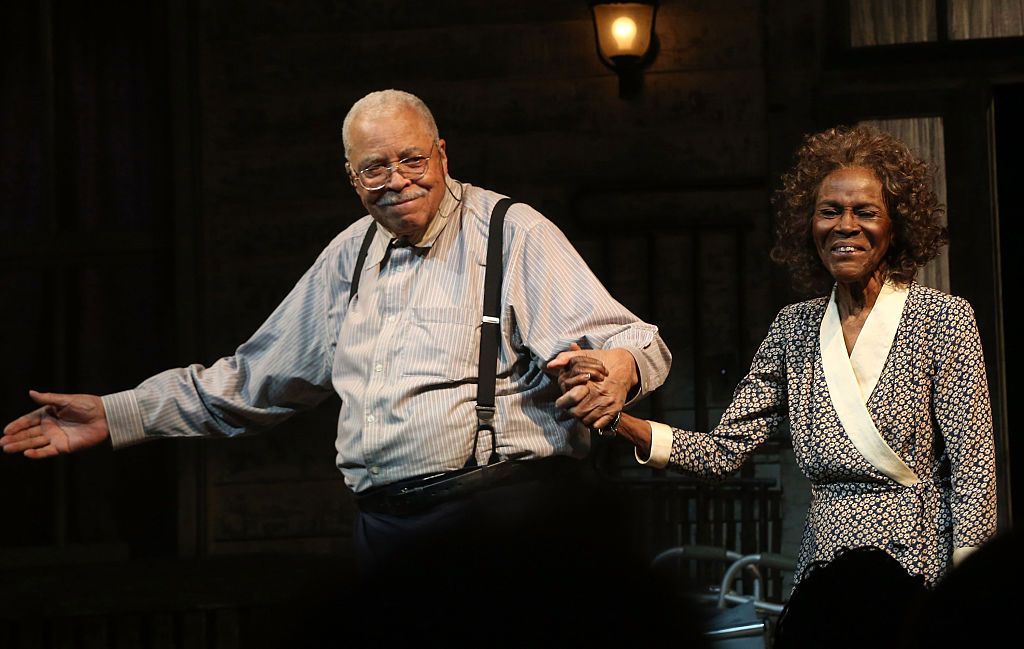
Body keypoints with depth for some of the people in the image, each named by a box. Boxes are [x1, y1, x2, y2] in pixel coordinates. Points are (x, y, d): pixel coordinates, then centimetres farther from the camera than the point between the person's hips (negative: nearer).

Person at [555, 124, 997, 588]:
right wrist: (619, 421, -13)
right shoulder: (794, 328, 9)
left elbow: (973, 467, -7)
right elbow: (726, 449, 2)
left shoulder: (942, 319, -4)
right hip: (826, 562, 4)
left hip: (921, 563, -3)